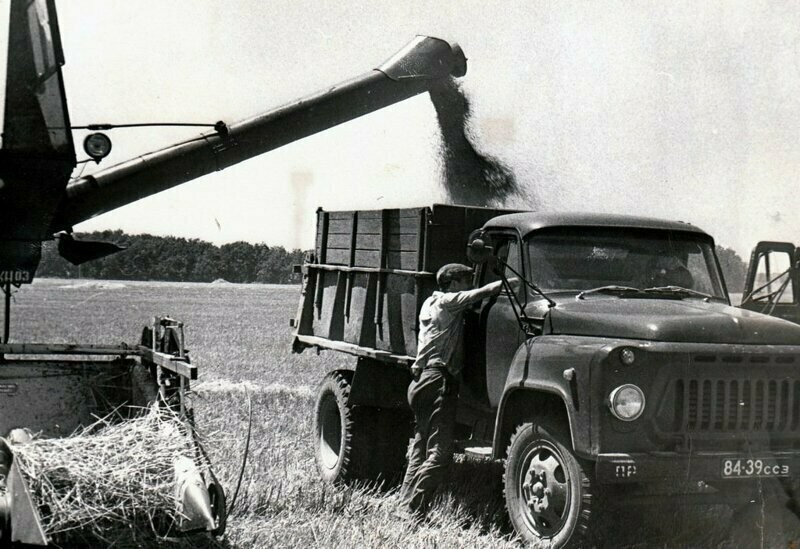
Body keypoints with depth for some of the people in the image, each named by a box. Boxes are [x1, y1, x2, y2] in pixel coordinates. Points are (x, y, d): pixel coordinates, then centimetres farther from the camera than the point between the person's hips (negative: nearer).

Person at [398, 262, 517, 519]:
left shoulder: (432, 302, 21)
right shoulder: (447, 301, -5)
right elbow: (485, 291, -12)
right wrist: (514, 281, -4)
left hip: (423, 382, 10)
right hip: (439, 381, -10)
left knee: (420, 450, 13)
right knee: (439, 453, -10)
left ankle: (406, 506, 16)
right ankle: (414, 512, -11)